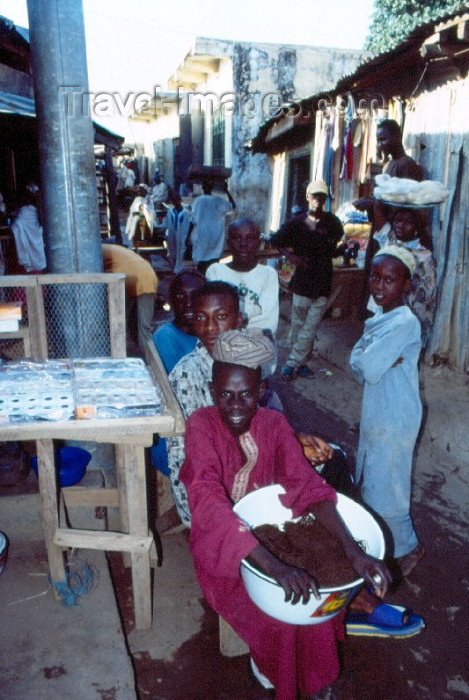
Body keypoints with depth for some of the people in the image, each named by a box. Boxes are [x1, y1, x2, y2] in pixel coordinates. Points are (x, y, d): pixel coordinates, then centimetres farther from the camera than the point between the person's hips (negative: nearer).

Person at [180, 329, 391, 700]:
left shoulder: (273, 423, -11)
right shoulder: (201, 425, -24)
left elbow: (308, 486, -19)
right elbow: (211, 506, -36)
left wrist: (354, 550, -34)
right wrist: (275, 567, -47)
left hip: (267, 532, 4)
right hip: (220, 545, -3)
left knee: (318, 593, -14)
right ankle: (271, 669, 14)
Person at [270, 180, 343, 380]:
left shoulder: (331, 221, 6)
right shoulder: (296, 223, -1)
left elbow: (339, 236, 26)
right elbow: (276, 242, 5)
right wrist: (291, 256, -8)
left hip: (323, 283, 2)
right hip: (302, 281, -2)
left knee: (309, 329, 0)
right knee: (298, 325, 5)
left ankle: (292, 364, 8)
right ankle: (299, 363, 17)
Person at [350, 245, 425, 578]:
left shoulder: (406, 323, -23)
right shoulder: (379, 318, 6)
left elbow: (370, 368, -28)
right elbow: (357, 361, 1)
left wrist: (368, 361, -9)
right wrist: (379, 362, -17)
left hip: (394, 421, -9)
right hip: (375, 414, 9)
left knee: (385, 489, 4)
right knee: (371, 480, 21)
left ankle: (407, 547, 27)